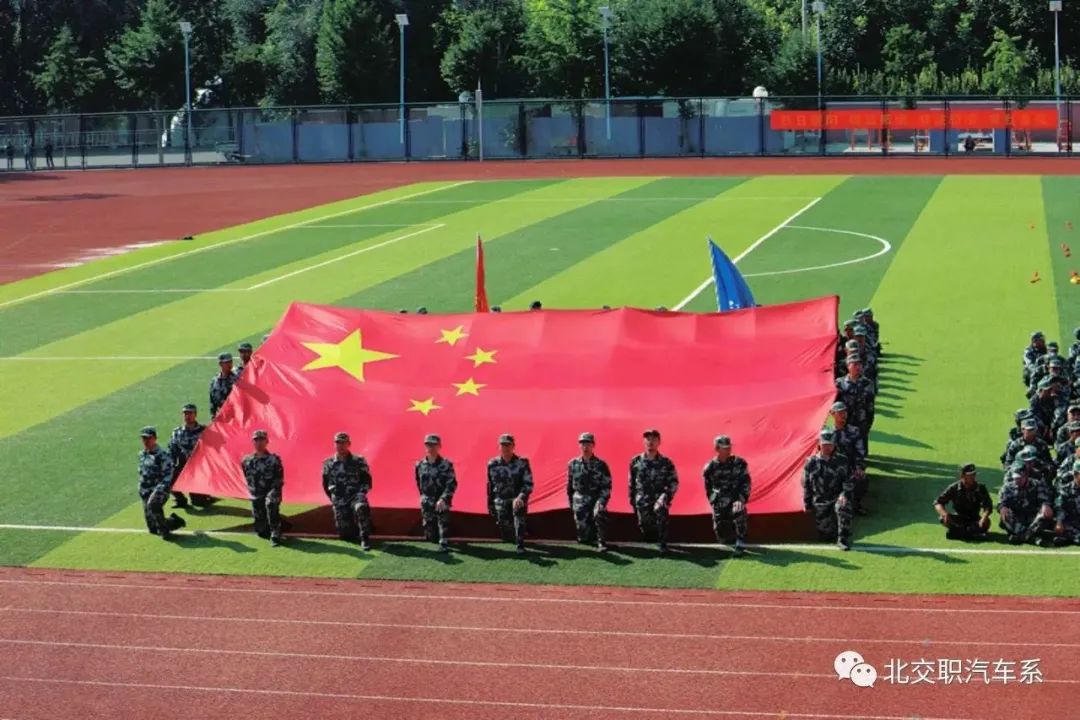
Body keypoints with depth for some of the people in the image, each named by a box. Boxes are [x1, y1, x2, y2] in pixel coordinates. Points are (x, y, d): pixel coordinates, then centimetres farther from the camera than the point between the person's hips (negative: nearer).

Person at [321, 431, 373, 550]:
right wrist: (333, 498, 9)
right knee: (345, 534, -1)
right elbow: (326, 484, 16)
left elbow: (367, 481, 4)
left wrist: (361, 493, -9)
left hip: (355, 496, -3)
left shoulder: (358, 461, 2)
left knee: (361, 508, -40)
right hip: (339, 501, 3)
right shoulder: (328, 464, 8)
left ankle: (365, 538, -30)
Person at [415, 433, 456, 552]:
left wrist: (443, 499, -20)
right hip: (426, 502, 5)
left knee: (443, 524, -9)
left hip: (441, 502, -5)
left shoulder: (446, 465, -9)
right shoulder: (420, 465, 5)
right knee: (428, 526, 9)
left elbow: (452, 484, -12)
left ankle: (444, 545, -6)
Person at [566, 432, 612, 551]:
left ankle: (601, 543, -25)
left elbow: (606, 486, -4)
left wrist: (602, 502, -17)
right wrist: (571, 503, 13)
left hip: (596, 499, -2)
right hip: (580, 501, 2)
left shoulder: (601, 465, -1)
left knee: (599, 513, -36)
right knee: (584, 538, -4)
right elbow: (569, 485, 14)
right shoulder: (573, 464, 6)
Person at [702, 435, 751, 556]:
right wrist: (713, 502, 6)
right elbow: (708, 487, 12)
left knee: (739, 514, -31)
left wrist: (742, 500, -14)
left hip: (735, 500, -2)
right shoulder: (710, 468, 1)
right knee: (718, 528, 0)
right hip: (719, 503, 2)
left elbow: (746, 483, -3)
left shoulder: (739, 463, -2)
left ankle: (740, 546, -22)